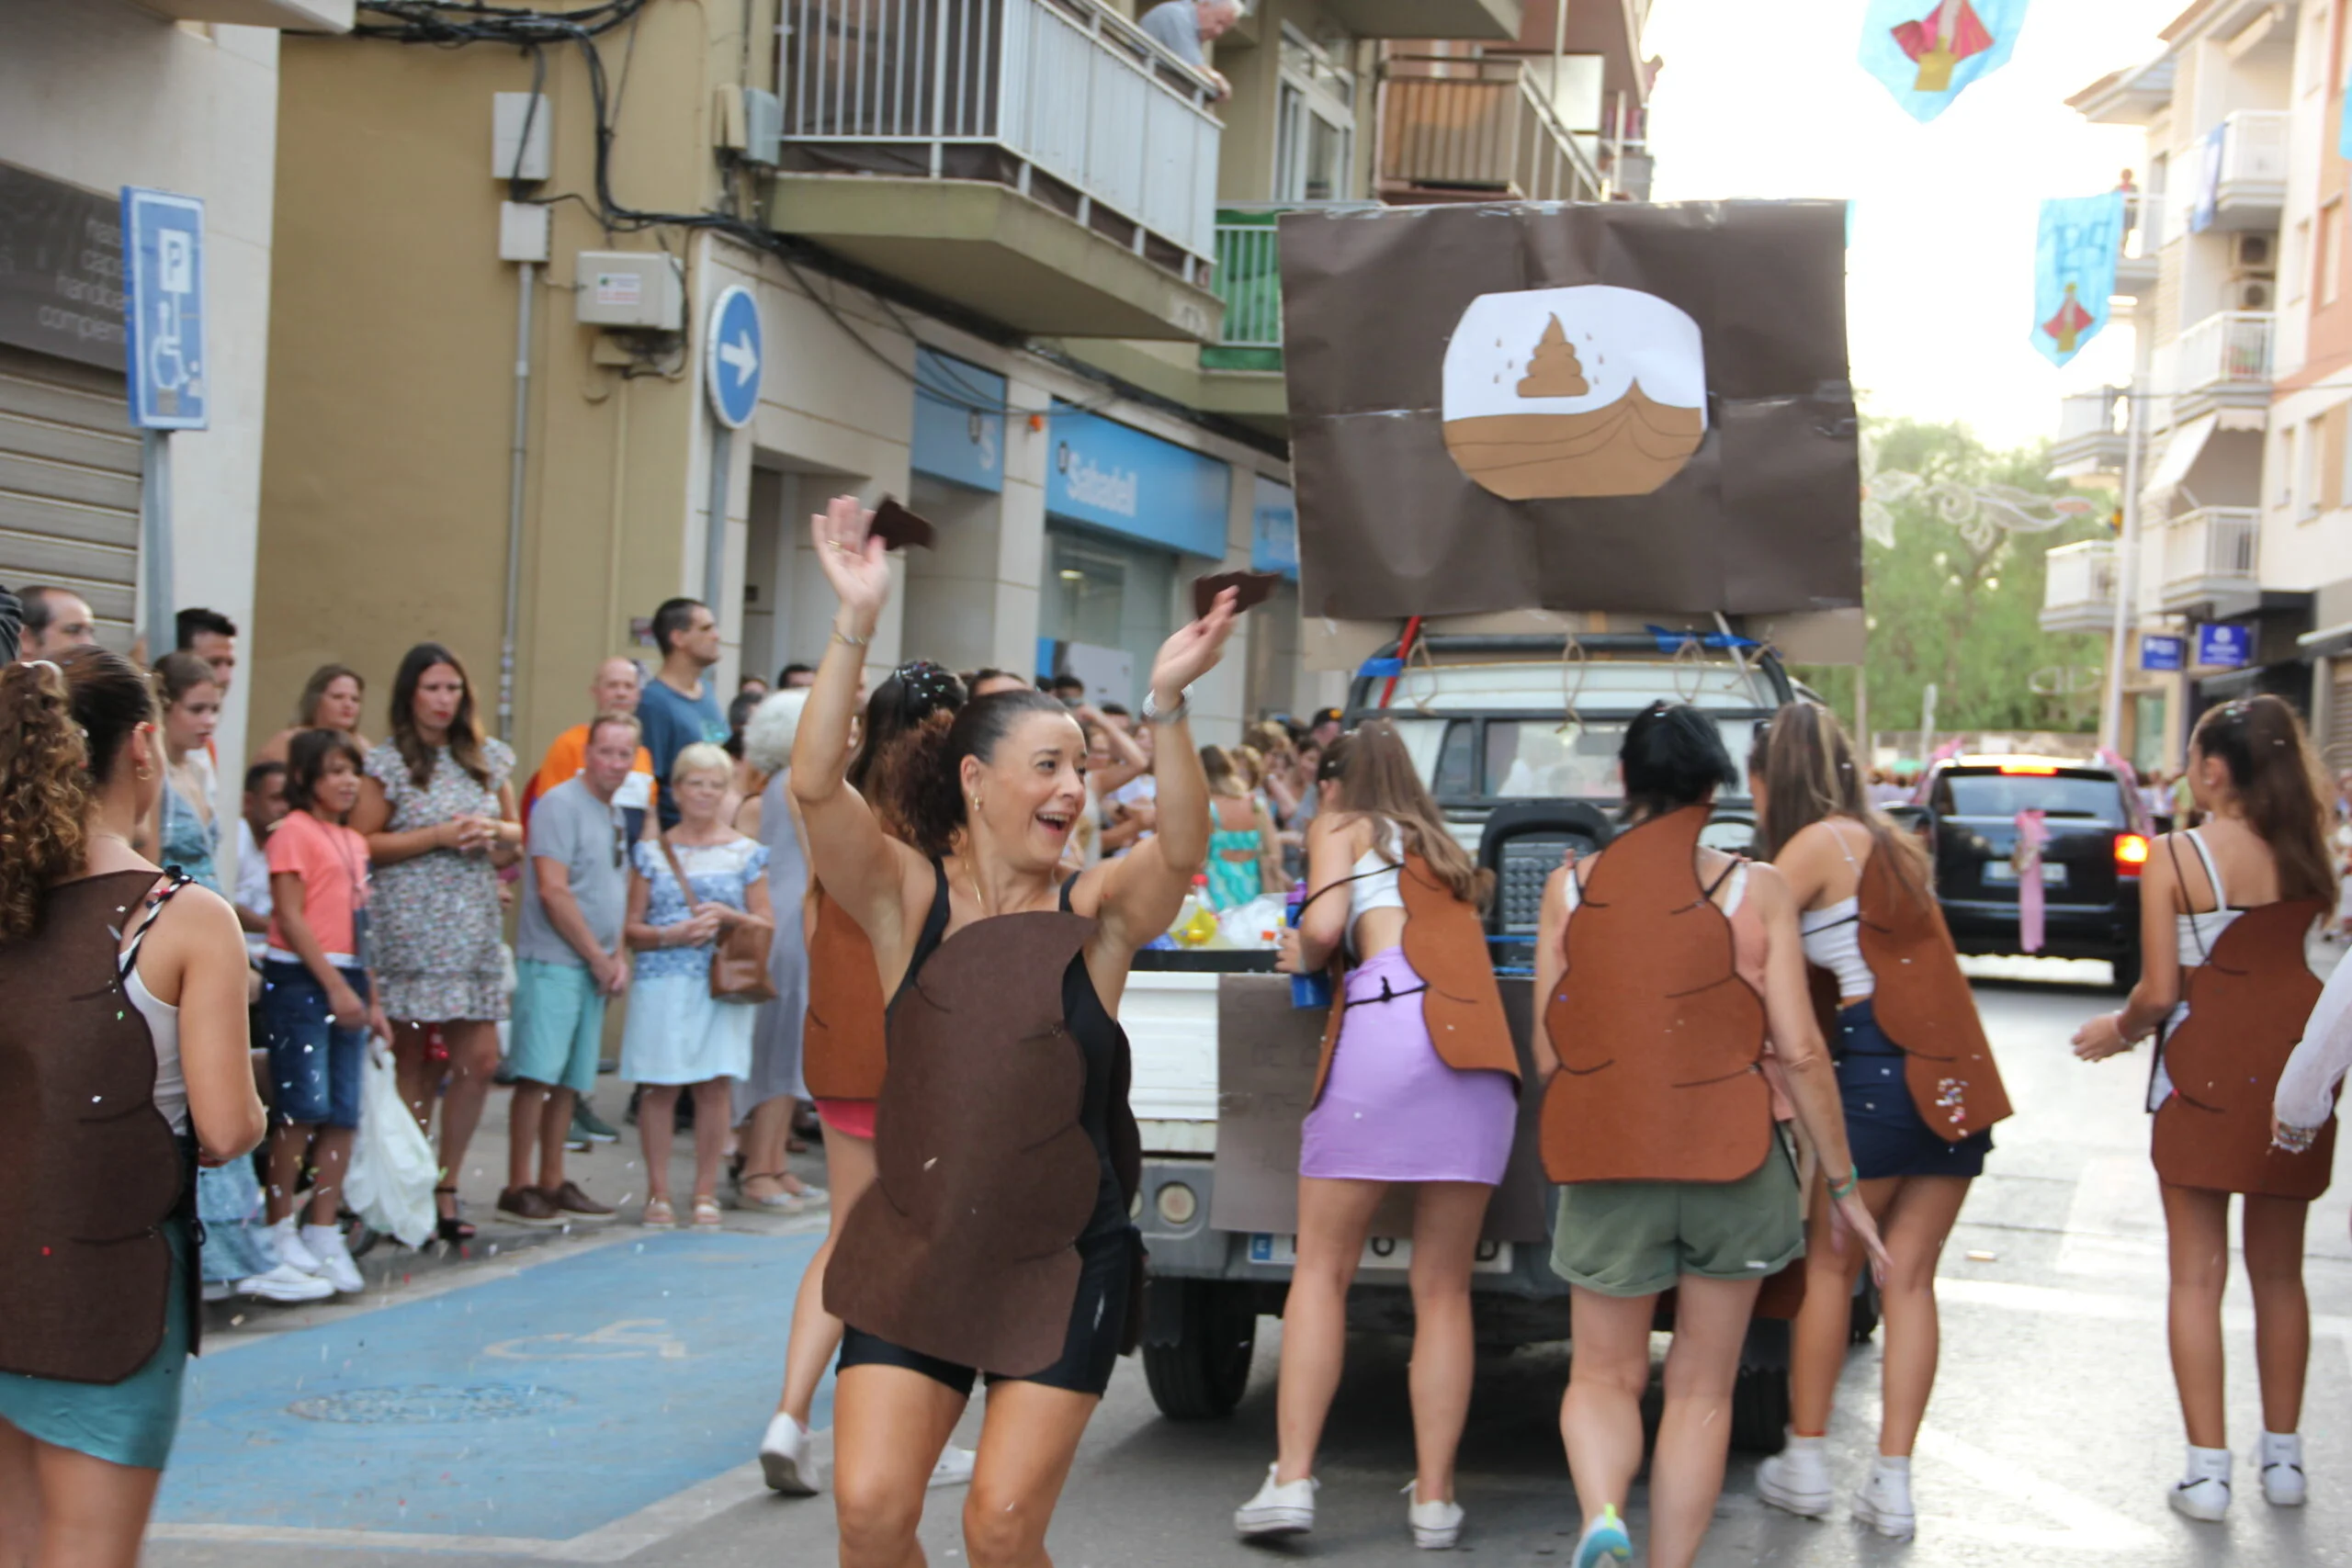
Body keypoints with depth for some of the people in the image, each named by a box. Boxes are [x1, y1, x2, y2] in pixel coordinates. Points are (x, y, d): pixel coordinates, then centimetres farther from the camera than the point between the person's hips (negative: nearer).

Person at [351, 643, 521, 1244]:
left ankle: (445, 1187, 11)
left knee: (480, 1060, -2)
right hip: (411, 930, -4)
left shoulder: (487, 758, 14)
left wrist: (494, 833, 0)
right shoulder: (386, 762, 0)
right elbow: (362, 845, -6)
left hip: (475, 929, 5)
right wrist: (439, 836, -11)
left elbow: (517, 834, 22)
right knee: (415, 1064, -4)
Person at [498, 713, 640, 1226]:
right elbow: (553, 891, -15)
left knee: (570, 1081, 10)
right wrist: (599, 958, -10)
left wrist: (620, 957, 6)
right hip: (552, 962, -8)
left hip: (595, 967, 8)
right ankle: (518, 1188, -6)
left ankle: (552, 1183, 16)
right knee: (538, 1074, -9)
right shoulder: (561, 804, -9)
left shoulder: (616, 814, 17)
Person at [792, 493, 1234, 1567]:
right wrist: (856, 623, -29)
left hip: (1063, 1263, 0)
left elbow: (1182, 846, -23)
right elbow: (815, 786, -18)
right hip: (914, 1254, 1)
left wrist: (1168, 705, -38)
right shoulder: (909, 900, -3)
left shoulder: (1096, 913, -3)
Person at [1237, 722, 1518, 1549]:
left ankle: (1292, 1479, -7)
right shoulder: (1445, 852, 33)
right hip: (1480, 1045, 4)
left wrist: (1300, 955, 21)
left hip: (1389, 1017, -4)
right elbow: (1459, 937, 23)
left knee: (1322, 1269, 1)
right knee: (1443, 1289, 6)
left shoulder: (1343, 826, 16)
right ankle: (1434, 1497, 3)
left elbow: (1322, 926, 0)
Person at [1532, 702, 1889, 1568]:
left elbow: (1547, 1051, 4)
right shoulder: (1755, 889, -3)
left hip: (1606, 1168, 1)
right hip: (1731, 1168, -1)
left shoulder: (1570, 886, 2)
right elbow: (1798, 1050, -5)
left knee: (1603, 1376, 12)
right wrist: (1844, 1182, 3)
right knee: (1700, 1391, 11)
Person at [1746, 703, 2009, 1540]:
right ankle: (1893, 1486, 8)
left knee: (1830, 1265, 8)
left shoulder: (1818, 844, -4)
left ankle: (1807, 1462, 16)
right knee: (1910, 1277, 8)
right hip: (1960, 1075, 7)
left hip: (1880, 1067, -7)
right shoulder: (1889, 843, 18)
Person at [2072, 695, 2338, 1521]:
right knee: (2279, 1273, 16)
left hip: (2205, 1077, -4)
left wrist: (2119, 1029, 8)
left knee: (2197, 1275, 4)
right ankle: (2283, 1456, 23)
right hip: (2296, 1076, 4)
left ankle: (2207, 1468, 3)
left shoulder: (2173, 857, -12)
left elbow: (2160, 992, -11)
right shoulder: (2311, 852, -1)